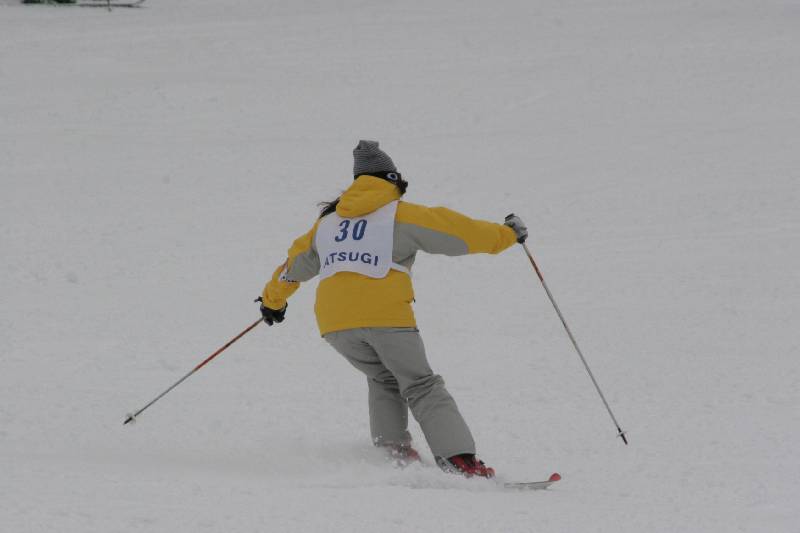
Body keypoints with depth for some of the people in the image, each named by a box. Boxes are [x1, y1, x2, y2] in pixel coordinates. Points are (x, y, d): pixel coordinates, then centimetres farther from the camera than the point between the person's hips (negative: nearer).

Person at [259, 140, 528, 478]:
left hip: (334, 321, 4)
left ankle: (391, 447, 10)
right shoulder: (399, 214, 8)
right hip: (385, 314, -4)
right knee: (421, 386, 3)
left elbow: (295, 264, 34)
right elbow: (451, 229, 6)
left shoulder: (328, 221, 23)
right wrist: (506, 235, 18)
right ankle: (459, 458, -11)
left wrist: (272, 300, 50)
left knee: (383, 378, 27)